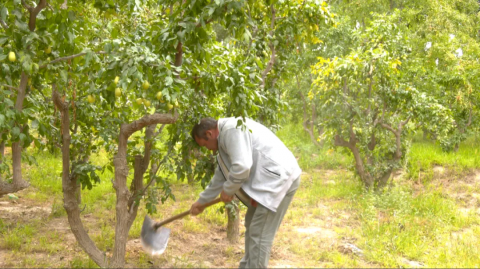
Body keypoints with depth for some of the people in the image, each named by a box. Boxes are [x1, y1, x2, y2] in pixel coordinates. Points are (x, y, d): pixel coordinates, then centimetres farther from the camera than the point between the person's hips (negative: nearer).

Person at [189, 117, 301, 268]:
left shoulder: (231, 129, -14)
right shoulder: (225, 138, 20)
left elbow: (242, 167, -25)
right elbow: (221, 176, 30)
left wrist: (228, 190, -8)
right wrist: (202, 201, 38)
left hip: (278, 178, -11)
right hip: (272, 179, 11)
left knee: (259, 234, -6)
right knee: (252, 225, 23)